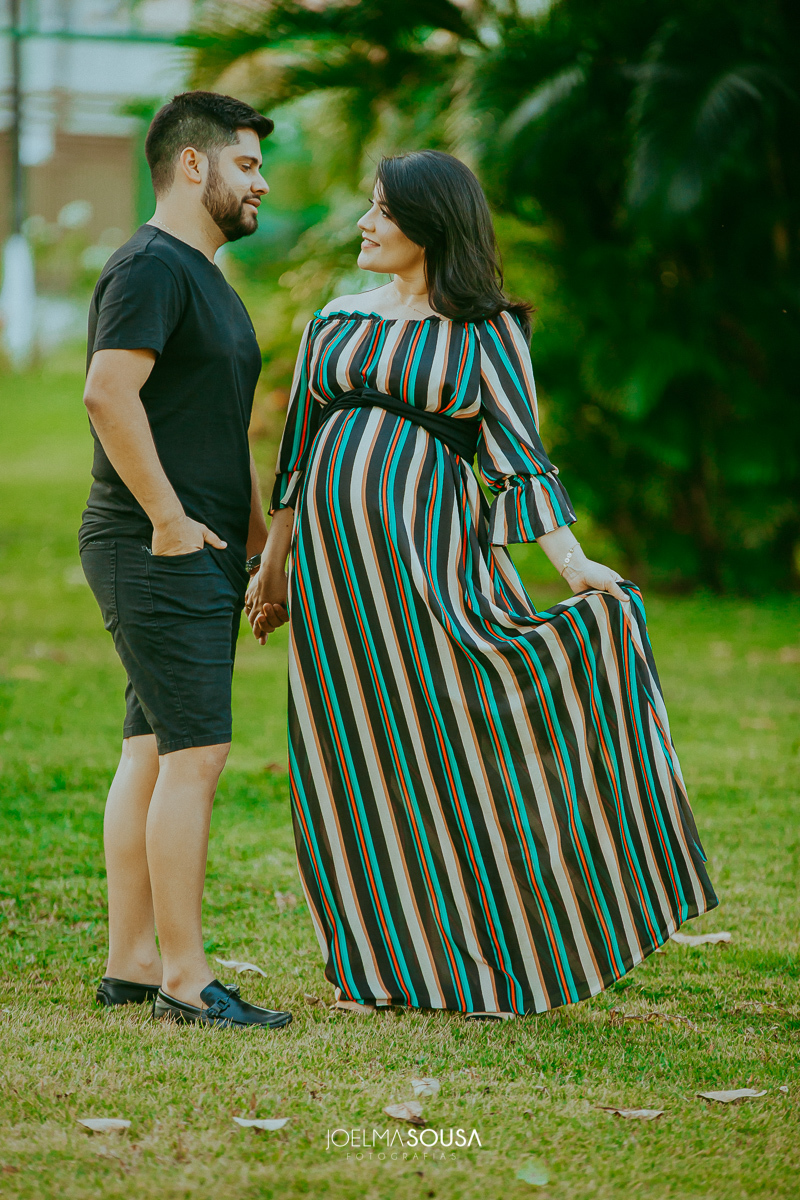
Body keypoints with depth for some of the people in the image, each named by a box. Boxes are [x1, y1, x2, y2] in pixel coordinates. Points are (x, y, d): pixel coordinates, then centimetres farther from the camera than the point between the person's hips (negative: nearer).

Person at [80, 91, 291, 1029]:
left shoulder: (204, 276, 21)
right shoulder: (150, 266, -12)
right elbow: (109, 394, -24)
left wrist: (257, 532, 23)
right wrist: (168, 518, -20)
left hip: (199, 555, 10)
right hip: (158, 554, -10)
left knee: (150, 754, 10)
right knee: (194, 754, -11)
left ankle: (130, 966, 14)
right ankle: (185, 980, -8)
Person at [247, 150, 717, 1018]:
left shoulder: (486, 333, 1)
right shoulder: (337, 321, 12)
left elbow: (518, 455, -4)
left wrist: (572, 561, -15)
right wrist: (273, 565, 17)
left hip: (432, 553, -4)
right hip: (335, 552, 4)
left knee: (458, 743, -3)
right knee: (360, 757, 5)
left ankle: (494, 959, 9)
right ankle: (382, 962, 13)